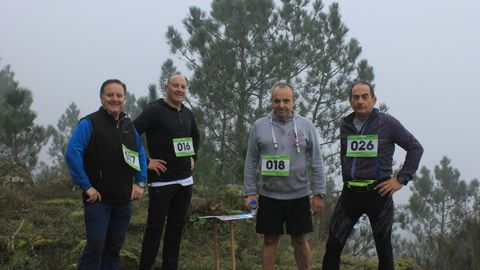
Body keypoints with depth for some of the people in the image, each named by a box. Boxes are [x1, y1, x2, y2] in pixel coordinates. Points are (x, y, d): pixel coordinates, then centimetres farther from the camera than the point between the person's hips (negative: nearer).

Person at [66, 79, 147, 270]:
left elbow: (141, 155, 19)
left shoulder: (129, 125, 11)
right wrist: (86, 186, -18)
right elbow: (72, 154, -18)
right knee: (96, 246, -8)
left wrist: (140, 183, 8)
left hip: (123, 200, 6)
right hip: (98, 198, -6)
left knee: (115, 247, 12)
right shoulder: (89, 123, -10)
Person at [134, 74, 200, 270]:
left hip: (185, 180, 7)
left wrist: (193, 157, 16)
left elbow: (196, 136, 30)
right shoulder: (154, 110, -10)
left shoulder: (187, 113, 11)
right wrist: (145, 161, -16)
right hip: (161, 180, -7)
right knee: (155, 226, -1)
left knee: (177, 225, 12)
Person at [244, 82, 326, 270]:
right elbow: (251, 163, 2)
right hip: (269, 196, 0)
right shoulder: (259, 126, 0)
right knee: (270, 241, 8)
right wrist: (250, 192, -3)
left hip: (299, 196, 0)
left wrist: (318, 194, -5)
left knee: (300, 240, 10)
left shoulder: (306, 126, -1)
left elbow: (316, 163, -1)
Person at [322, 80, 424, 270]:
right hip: (350, 194, 3)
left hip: (378, 194, -3)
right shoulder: (345, 124, 7)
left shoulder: (387, 123, -4)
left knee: (384, 249, 9)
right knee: (333, 246, -1)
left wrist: (401, 179, -6)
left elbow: (415, 148, -1)